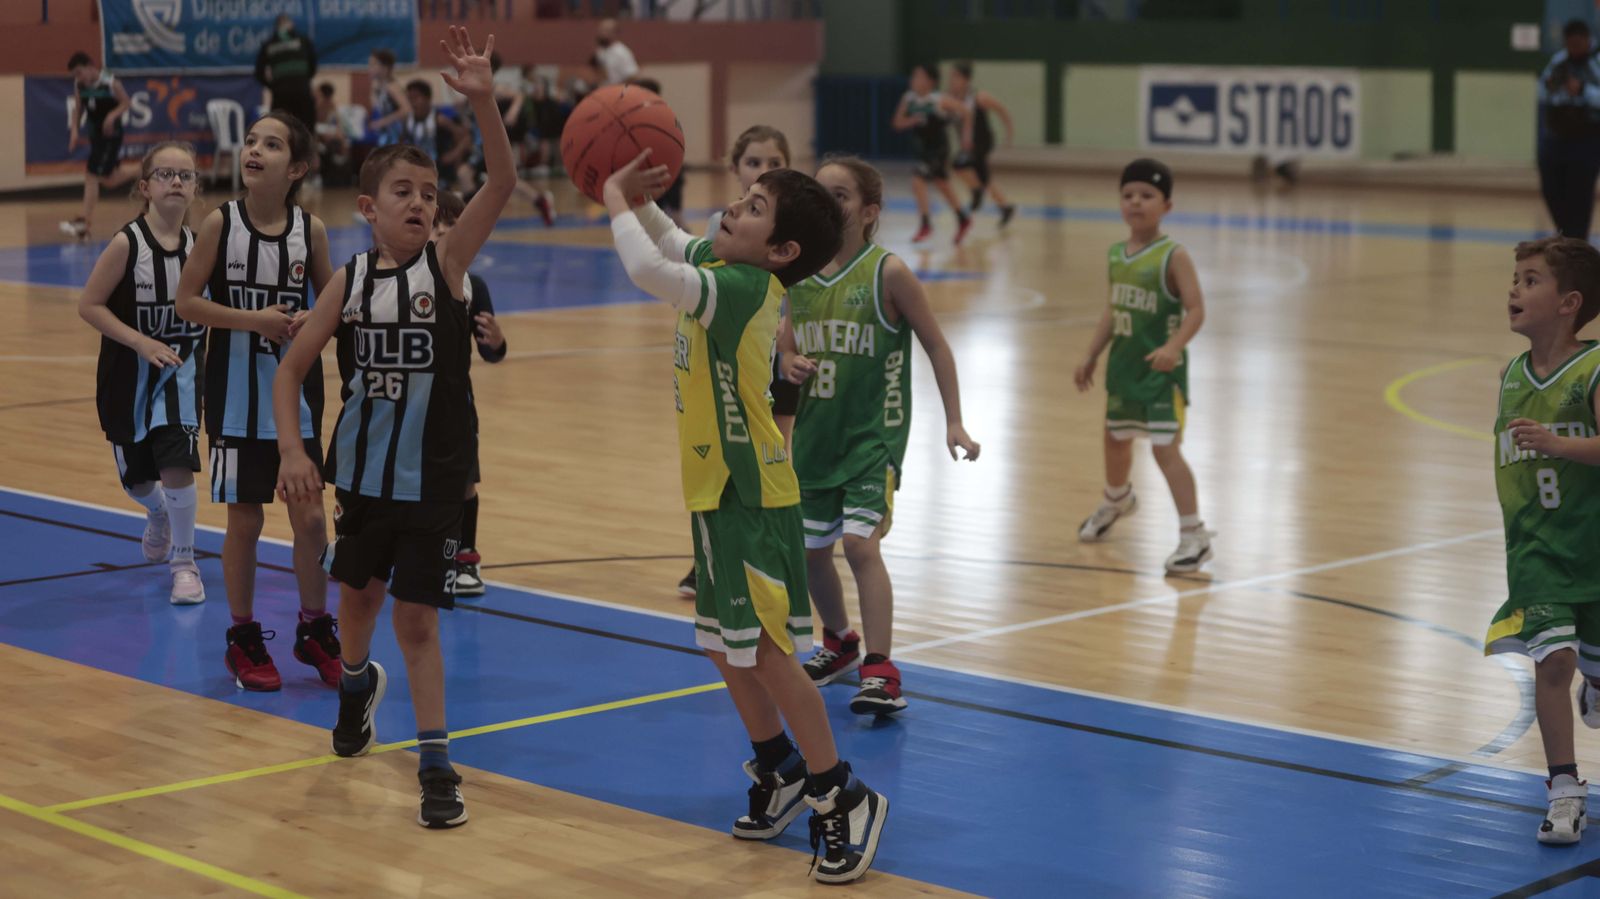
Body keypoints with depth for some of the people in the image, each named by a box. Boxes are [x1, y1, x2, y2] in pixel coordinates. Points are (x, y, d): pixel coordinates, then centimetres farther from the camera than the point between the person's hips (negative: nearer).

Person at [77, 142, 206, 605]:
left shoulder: (200, 246, -5)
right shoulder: (127, 244, -15)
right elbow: (89, 304, -13)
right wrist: (142, 343, -21)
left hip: (181, 370, 1)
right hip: (130, 374, 0)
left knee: (177, 465, -18)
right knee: (138, 478, 14)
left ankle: (184, 562, 1)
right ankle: (158, 515, 52)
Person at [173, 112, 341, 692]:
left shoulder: (310, 229, -4)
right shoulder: (221, 223, -9)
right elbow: (187, 302, -8)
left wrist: (310, 323, -15)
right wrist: (254, 320, -19)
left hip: (297, 391, 2)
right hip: (237, 393, -2)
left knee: (309, 516, 5)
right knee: (245, 520, 5)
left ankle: (314, 631, 23)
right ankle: (244, 638, 21)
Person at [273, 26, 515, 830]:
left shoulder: (446, 263, -11)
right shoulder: (350, 279, -4)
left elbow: (502, 184, -26)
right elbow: (291, 368, 2)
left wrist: (482, 100, -39)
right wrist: (292, 448, -10)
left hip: (431, 479, -3)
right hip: (359, 471, 3)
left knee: (416, 620, -4)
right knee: (358, 594, 22)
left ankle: (436, 762, 4)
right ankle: (357, 682, 53)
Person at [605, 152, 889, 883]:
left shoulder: (742, 287, -22)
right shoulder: (721, 268, 4)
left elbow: (648, 270, -37)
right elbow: (669, 242, 25)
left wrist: (617, 201, -18)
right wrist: (635, 197, 4)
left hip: (751, 499, -9)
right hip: (722, 493, 9)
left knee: (767, 652, -7)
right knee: (727, 649, 17)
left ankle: (842, 798, 4)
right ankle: (782, 774, 34)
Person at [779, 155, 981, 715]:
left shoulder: (888, 273, -12)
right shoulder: (800, 275, 2)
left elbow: (936, 346, -6)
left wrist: (954, 422, -11)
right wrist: (791, 364, -8)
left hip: (873, 436, -6)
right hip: (815, 434, 6)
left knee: (860, 542, -18)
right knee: (811, 549, 14)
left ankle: (880, 671, -12)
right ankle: (840, 643, 40)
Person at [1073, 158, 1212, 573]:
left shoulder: (1173, 256, -15)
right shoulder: (1117, 254, 4)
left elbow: (1196, 310, -20)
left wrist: (1174, 346, -34)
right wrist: (1090, 357, 14)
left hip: (1160, 370, -7)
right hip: (1123, 364, 7)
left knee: (1165, 447, -13)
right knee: (1115, 437, 24)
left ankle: (1194, 534, -6)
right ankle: (1116, 500, 54)